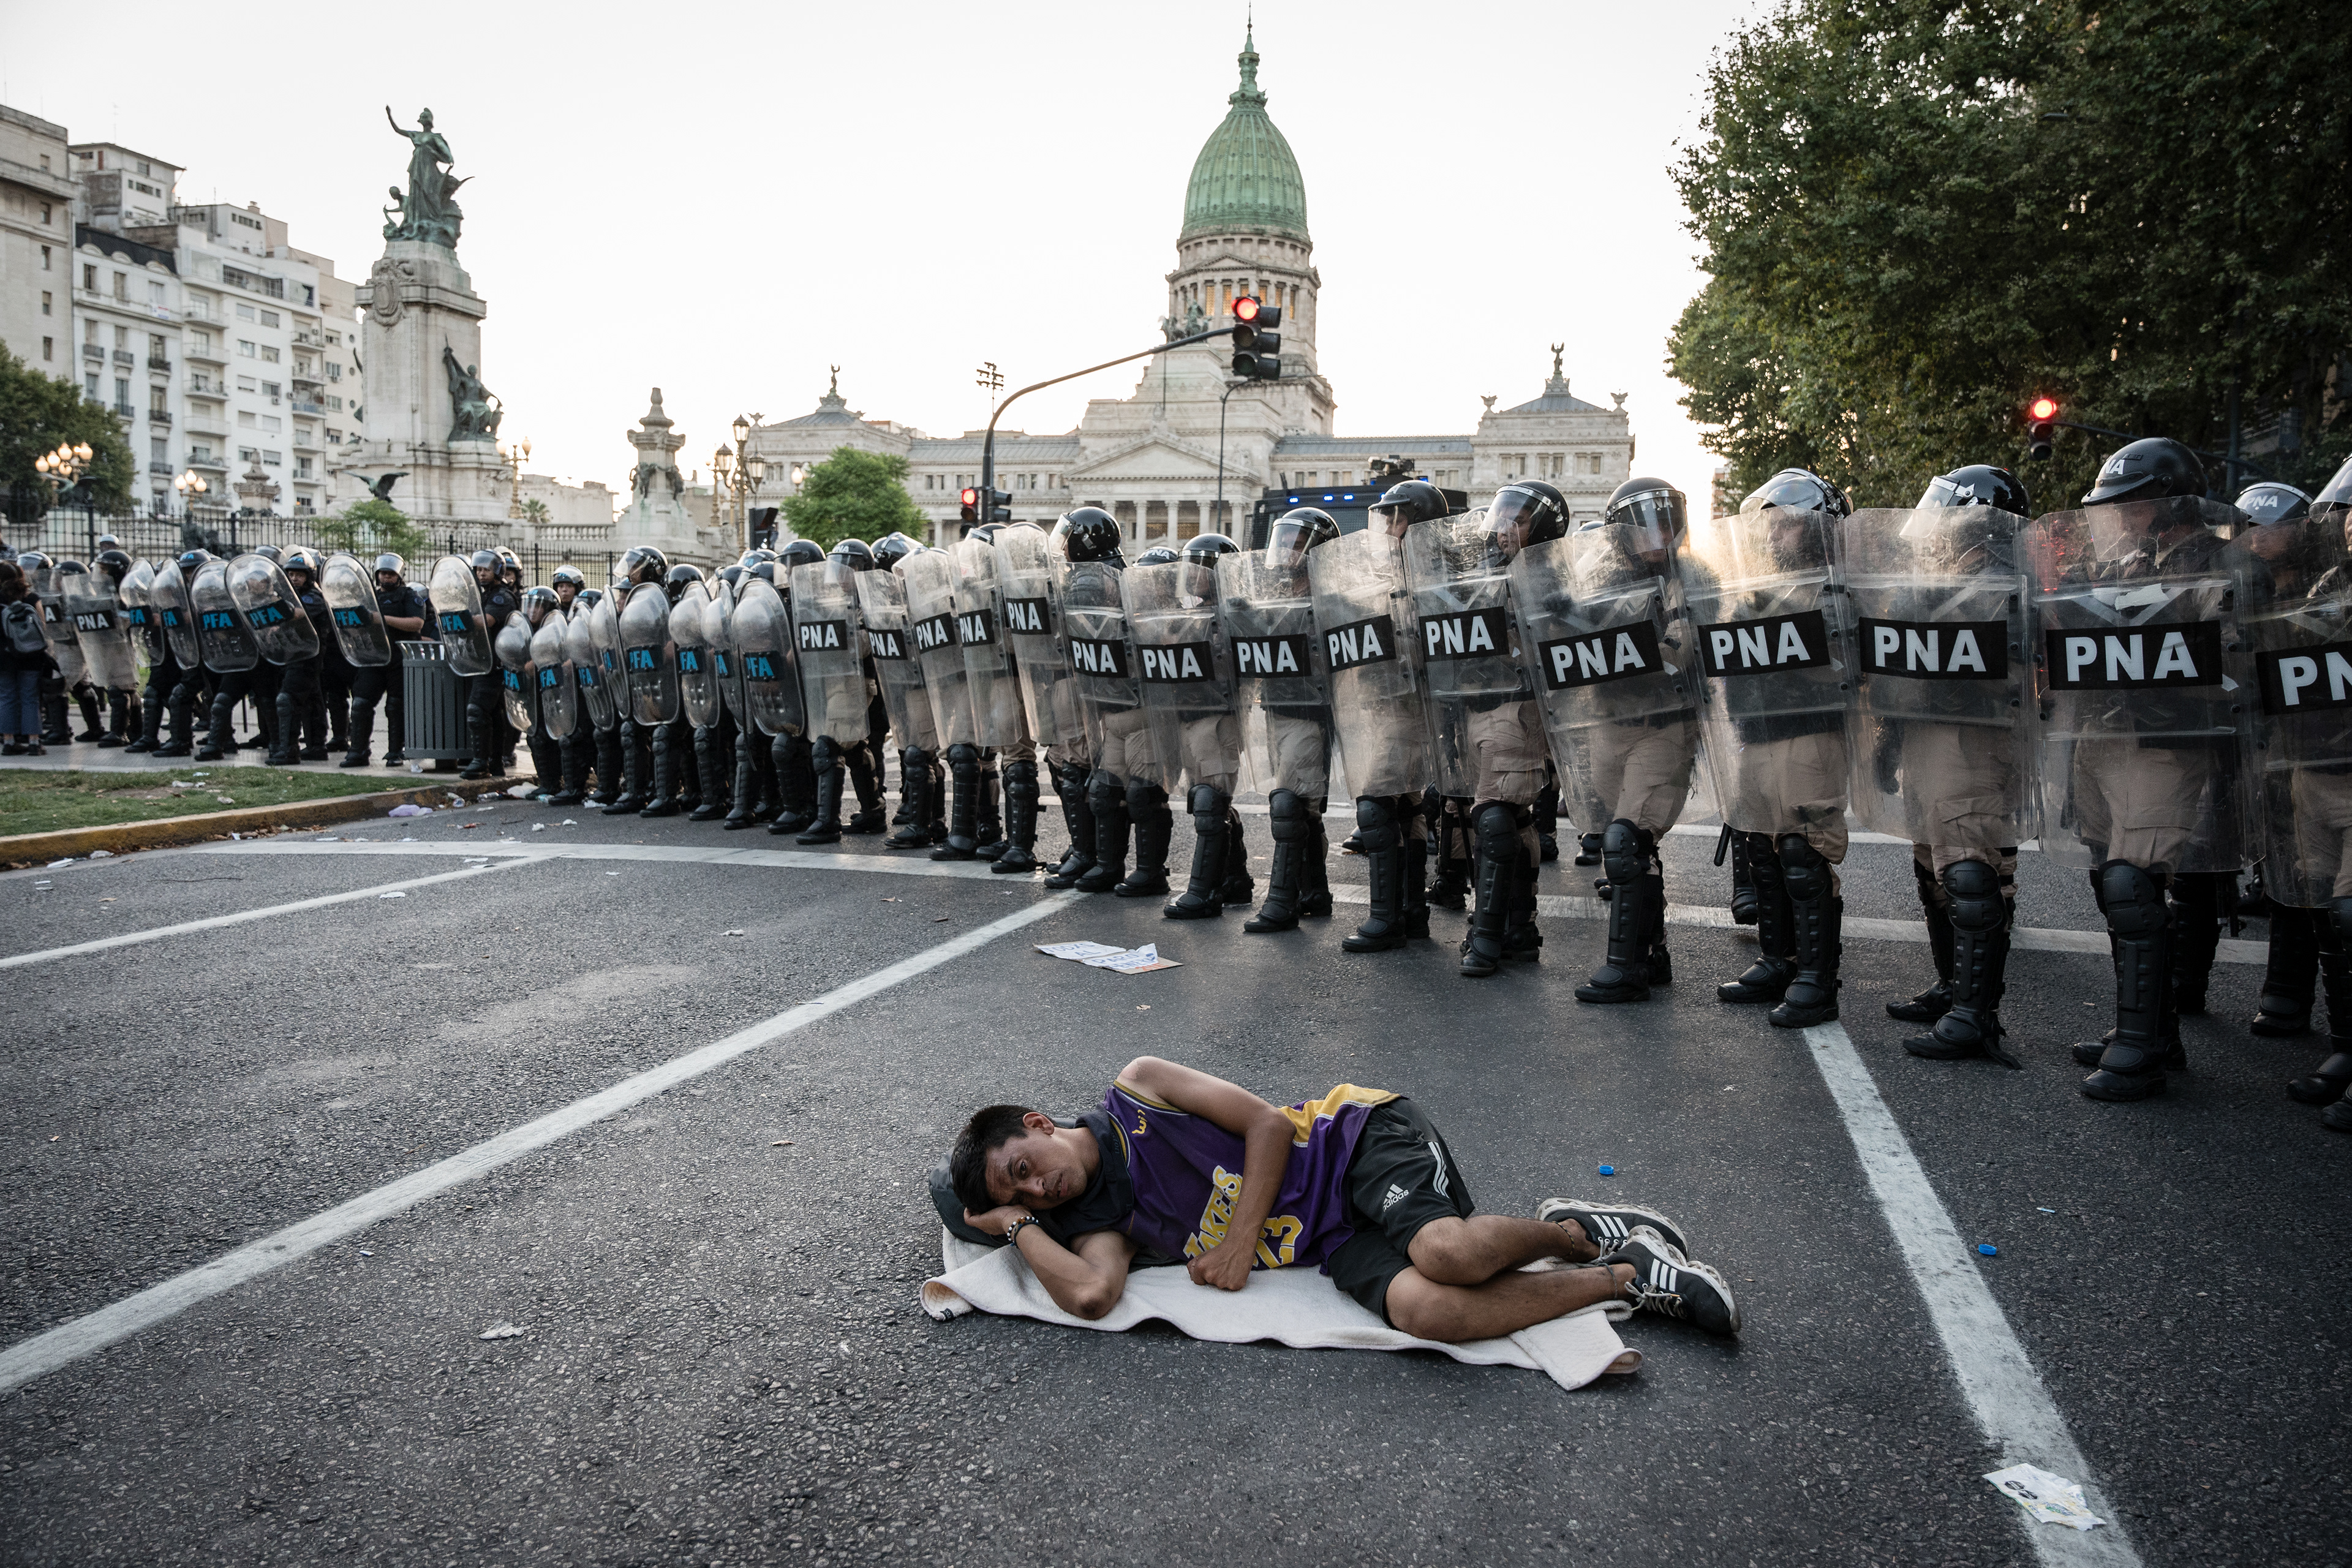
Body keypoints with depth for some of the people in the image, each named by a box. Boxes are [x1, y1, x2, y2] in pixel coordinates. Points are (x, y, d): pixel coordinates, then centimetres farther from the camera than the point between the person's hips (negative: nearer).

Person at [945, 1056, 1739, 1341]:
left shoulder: (1134, 1091, -3)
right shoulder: (1099, 1227, 7)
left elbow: (1269, 1124, -6)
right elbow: (1090, 1295, -16)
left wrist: (1241, 1241, -12)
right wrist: (1019, 1226, -4)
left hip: (1359, 1139, -3)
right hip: (1336, 1246, 4)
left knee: (1447, 1251, -35)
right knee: (1419, 1307, -28)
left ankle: (1568, 1229, 0)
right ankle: (1624, 1278, -9)